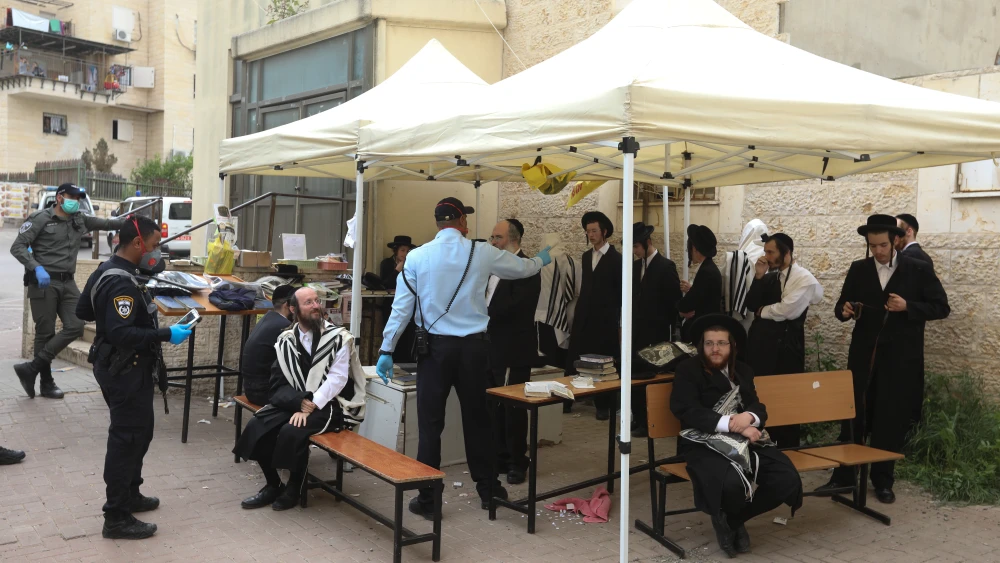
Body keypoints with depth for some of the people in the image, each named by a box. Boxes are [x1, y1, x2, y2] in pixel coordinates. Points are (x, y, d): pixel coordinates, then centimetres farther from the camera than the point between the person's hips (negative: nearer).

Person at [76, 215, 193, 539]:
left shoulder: (108, 271, 8)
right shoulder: (121, 283, -25)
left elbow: (83, 312, 19)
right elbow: (121, 334, -33)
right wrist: (166, 335, -31)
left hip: (123, 367, 11)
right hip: (125, 371, -11)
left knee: (138, 432, 21)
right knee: (127, 439, -3)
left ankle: (129, 494, 36)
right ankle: (116, 518, 6)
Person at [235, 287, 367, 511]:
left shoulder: (339, 337, -7)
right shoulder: (286, 340, 4)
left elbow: (336, 379, -14)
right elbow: (279, 384, 1)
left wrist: (310, 406, -24)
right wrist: (300, 402, -19)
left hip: (328, 405, -4)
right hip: (294, 402, 5)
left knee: (293, 431, -29)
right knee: (257, 426, -17)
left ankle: (294, 488, -4)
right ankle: (273, 485, 4)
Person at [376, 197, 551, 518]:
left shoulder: (417, 257, -3)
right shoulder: (482, 254, -2)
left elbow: (402, 307, -3)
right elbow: (523, 268, 14)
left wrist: (387, 350, 3)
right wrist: (542, 260, 37)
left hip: (435, 347, -1)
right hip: (473, 346, 1)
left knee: (430, 424, 5)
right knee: (477, 418, 15)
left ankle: (427, 500, 11)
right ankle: (487, 489, 28)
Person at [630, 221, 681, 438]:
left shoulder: (666, 266, -8)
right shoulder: (635, 266, 11)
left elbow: (674, 301, -9)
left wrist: (667, 328, -8)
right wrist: (629, 326, 10)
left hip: (656, 334, -6)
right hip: (637, 331, 6)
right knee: (636, 375, 7)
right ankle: (639, 419, 17)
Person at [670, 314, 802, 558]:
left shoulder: (743, 370, 18)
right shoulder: (687, 370, -2)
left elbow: (759, 408, 10)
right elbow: (687, 411, -15)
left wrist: (748, 417, -17)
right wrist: (733, 424, -24)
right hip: (704, 444, -6)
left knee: (788, 479, -18)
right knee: (732, 483, -36)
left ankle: (735, 519, 8)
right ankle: (723, 517, 5)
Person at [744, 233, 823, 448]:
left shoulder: (804, 278, -10)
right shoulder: (769, 276, 11)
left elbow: (786, 310, -21)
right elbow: (751, 304, 4)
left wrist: (763, 311, -5)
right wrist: (759, 276, -5)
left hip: (785, 346, -6)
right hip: (760, 342, 6)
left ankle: (787, 448, 20)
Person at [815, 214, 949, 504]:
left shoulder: (920, 270, -2)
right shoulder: (858, 269, 5)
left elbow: (941, 307, -3)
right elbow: (842, 306, 9)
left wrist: (908, 306, -19)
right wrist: (845, 310, -14)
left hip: (900, 359, -2)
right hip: (863, 355, 2)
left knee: (891, 421, 6)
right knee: (853, 415, 6)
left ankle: (883, 480, 20)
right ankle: (843, 476, 15)